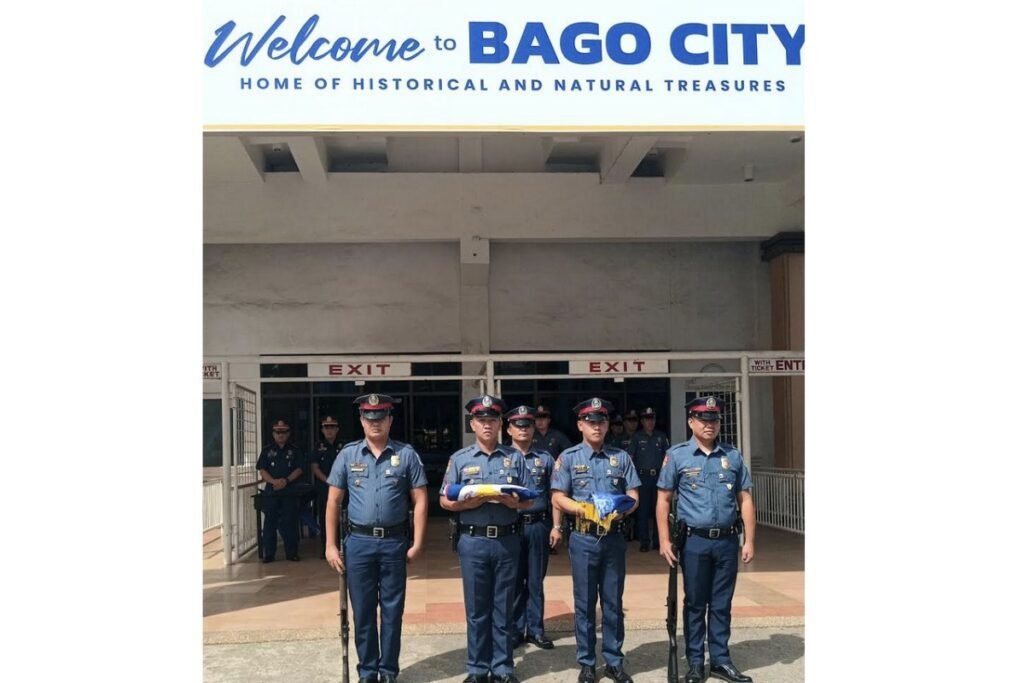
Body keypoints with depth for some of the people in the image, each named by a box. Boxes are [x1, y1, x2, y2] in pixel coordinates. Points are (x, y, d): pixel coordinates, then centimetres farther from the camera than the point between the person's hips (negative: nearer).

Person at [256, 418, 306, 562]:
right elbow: (262, 470, 2)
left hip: (289, 492, 0)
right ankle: (268, 554, 8)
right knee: (270, 522, 2)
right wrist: (274, 481, -15)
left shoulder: (294, 451, 9)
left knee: (290, 522, -1)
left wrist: (286, 480, -14)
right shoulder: (267, 450, 9)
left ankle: (292, 553, 6)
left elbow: (299, 469, 2)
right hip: (271, 492, 0)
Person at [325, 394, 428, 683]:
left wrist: (418, 543, -5)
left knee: (392, 609, 7)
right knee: (362, 611, 8)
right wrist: (331, 545, 1)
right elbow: (333, 501, 6)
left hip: (394, 542, -1)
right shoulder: (348, 454, 4)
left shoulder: (406, 454, 0)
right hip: (359, 542, 1)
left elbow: (420, 501, 1)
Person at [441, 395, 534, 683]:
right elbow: (446, 501, 1)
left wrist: (511, 501, -16)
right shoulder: (460, 459, 3)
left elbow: (528, 500, 5)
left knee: (503, 608, 8)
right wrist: (472, 501, -15)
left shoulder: (515, 457, 6)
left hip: (507, 540, 1)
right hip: (474, 541, -1)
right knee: (477, 609, 6)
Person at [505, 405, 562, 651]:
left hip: (538, 526, 2)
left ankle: (535, 629, 19)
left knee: (535, 581, 9)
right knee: (513, 581, 7)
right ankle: (516, 629, 17)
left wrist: (556, 527, 1)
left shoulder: (545, 458, 7)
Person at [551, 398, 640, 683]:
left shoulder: (621, 457, 6)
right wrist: (583, 509, -20)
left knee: (613, 603, 9)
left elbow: (633, 496, 3)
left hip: (614, 537, 2)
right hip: (584, 538, -2)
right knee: (585, 603, 6)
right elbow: (558, 498, -4)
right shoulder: (568, 457, 0)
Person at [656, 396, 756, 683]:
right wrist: (665, 541, -6)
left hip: (727, 541, 2)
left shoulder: (732, 455, 6)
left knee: (722, 604, 11)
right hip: (695, 542, -2)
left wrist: (749, 540, 2)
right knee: (695, 604, 8)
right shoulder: (677, 455, -2)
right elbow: (664, 500, -1)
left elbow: (745, 500, 7)